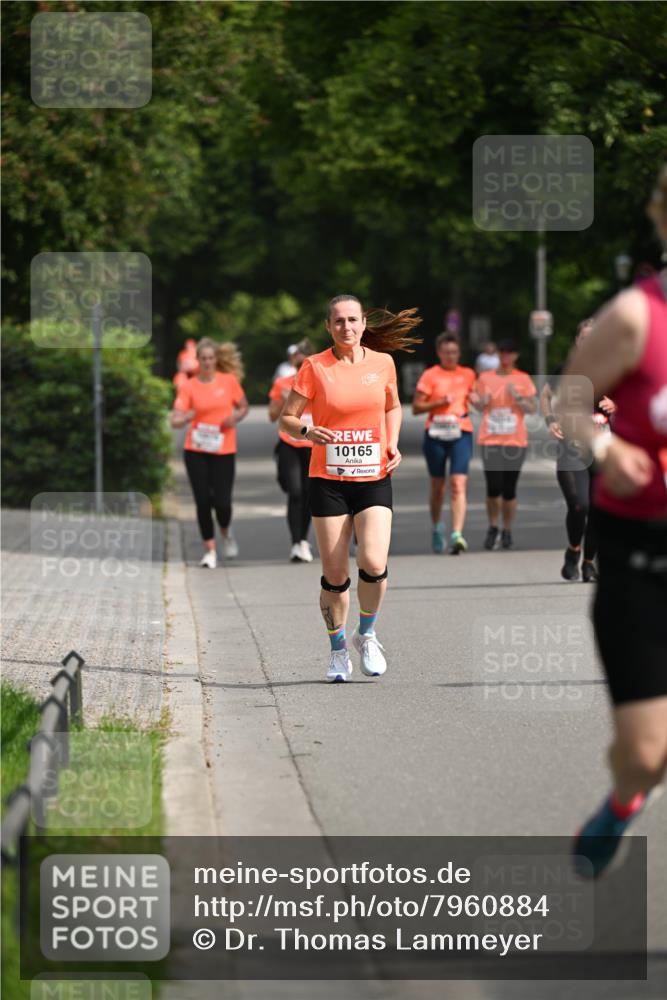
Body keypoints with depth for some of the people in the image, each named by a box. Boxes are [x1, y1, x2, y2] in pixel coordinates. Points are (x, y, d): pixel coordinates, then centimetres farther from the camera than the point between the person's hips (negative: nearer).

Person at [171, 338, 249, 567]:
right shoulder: (189, 387, -2)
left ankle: (226, 533, 26)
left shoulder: (229, 381, 0)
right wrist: (189, 415, -30)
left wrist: (235, 417, -8)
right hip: (196, 451, 0)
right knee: (202, 501, -2)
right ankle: (209, 550, 10)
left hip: (224, 451, 0)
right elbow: (175, 421, -9)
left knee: (222, 501, -7)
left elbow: (243, 407, 14)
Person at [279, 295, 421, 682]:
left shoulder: (383, 363, 4)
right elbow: (287, 418, 0)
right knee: (335, 574, 0)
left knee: (374, 563, -16)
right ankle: (338, 649, 22)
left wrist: (393, 444, 4)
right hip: (328, 480, -1)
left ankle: (366, 635, 10)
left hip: (374, 479, 1)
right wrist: (307, 431, -21)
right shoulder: (315, 367, -3)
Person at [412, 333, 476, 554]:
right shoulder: (430, 376, 1)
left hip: (461, 433, 0)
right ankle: (437, 527, 34)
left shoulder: (468, 375, 9)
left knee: (458, 484, -15)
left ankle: (457, 534, -23)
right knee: (437, 485, 9)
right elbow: (416, 407, -2)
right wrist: (439, 403, -15)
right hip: (435, 434, 0)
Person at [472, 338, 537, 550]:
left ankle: (507, 531, 14)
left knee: (509, 490, 0)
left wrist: (517, 397, -14)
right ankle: (493, 528, 10)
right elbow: (479, 406, 16)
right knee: (493, 488, -9)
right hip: (490, 439, 0)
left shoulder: (523, 379, 6)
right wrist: (480, 401, -7)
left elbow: (532, 408, 3)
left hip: (515, 440, 0)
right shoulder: (485, 378, 9)